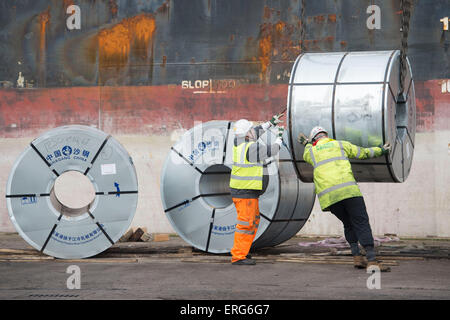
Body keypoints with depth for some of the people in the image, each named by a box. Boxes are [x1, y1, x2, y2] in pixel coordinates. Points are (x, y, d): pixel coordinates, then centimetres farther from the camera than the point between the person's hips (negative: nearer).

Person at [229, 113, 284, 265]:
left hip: (245, 190, 10)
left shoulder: (239, 142, 5)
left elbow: (256, 133, 24)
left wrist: (271, 122, 27)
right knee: (246, 223, -8)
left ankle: (241, 250, 22)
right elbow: (272, 151, -5)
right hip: (245, 191, -10)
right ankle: (238, 257, -8)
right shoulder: (253, 148, -20)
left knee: (254, 220, 18)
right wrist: (280, 137, 12)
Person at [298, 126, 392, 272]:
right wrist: (381, 150, 44)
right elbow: (363, 152, 26)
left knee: (348, 224, 21)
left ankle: (357, 257, 11)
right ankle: (372, 260, -17)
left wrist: (307, 144, 67)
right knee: (361, 223, -4)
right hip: (348, 191, -3)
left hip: (328, 197, 3)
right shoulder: (341, 145, 17)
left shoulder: (311, 152, 21)